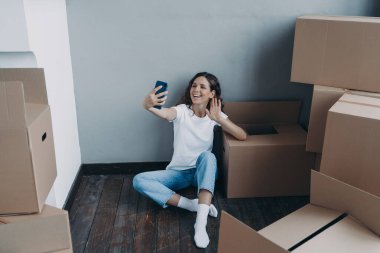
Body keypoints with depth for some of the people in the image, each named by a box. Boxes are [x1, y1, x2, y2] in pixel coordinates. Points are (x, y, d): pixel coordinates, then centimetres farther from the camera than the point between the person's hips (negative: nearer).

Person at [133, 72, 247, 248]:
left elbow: (242, 136, -16)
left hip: (204, 172, 0)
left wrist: (219, 118, -30)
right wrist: (148, 105, -58)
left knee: (207, 155, -36)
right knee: (139, 181, -22)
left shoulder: (215, 115, -4)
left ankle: (201, 223, -42)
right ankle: (193, 204, -27)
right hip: (178, 172, 1)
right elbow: (164, 113, -34)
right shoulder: (181, 111, -9)